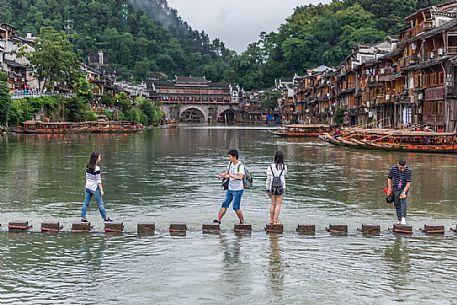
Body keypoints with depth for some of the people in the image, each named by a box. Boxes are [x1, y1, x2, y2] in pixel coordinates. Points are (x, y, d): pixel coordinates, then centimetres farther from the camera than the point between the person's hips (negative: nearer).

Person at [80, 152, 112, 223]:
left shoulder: (88, 167, 4)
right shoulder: (97, 168, -18)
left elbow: (87, 178, 12)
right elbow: (98, 180, -17)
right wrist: (101, 190, -13)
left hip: (88, 187, 7)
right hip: (94, 188, -7)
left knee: (86, 203, 10)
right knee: (100, 204, 3)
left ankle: (83, 218, 12)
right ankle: (105, 218, 11)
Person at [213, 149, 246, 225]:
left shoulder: (240, 166, -17)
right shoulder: (230, 163, 6)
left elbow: (240, 177, -29)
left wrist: (230, 175, -36)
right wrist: (222, 174, 3)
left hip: (238, 190, -7)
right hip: (230, 189, 7)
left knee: (236, 207, -6)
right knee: (224, 205, 6)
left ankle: (242, 222, 8)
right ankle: (218, 220, 9)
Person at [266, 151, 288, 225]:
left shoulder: (271, 167, -2)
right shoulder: (284, 167, -5)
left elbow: (268, 178, -1)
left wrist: (267, 189, 5)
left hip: (272, 186, 2)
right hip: (280, 187, -2)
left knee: (273, 204, 14)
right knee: (278, 204, 3)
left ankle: (271, 220, 18)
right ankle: (275, 220, -2)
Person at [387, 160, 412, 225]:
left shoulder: (408, 171, -20)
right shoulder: (393, 168, -14)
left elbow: (408, 183, -18)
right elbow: (389, 178, 2)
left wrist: (404, 192, -25)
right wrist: (389, 189, -1)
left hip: (404, 188, -2)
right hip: (396, 188, 2)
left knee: (403, 201, -24)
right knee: (397, 204, 4)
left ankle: (403, 218, -25)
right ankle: (399, 220, 12)